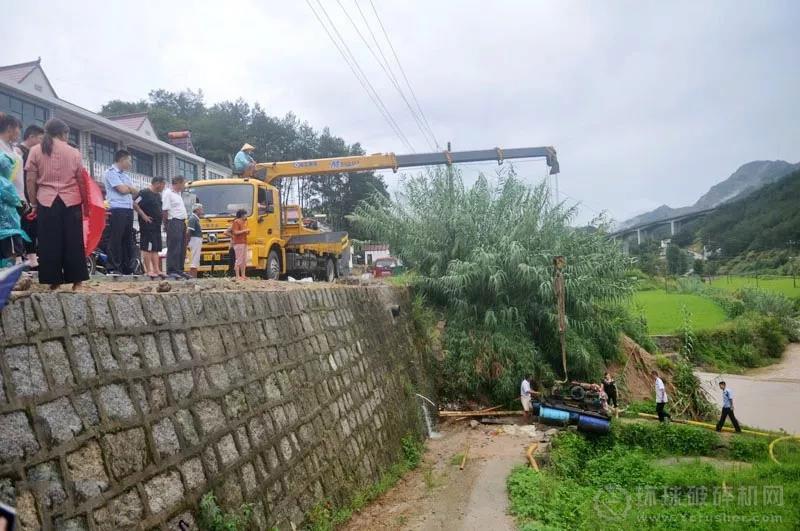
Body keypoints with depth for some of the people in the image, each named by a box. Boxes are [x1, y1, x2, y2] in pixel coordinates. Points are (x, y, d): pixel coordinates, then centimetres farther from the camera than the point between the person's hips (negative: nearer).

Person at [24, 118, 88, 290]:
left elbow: (31, 181, 1)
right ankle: (75, 279, 6)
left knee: (49, 242, 4)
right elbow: (81, 180, 3)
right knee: (73, 241, 4)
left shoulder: (36, 150, 4)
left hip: (46, 201, 0)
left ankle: (54, 280, 5)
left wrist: (33, 204, 9)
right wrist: (85, 202, 12)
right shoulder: (74, 152, 3)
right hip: (71, 201, 0)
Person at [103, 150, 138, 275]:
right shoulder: (111, 172, -3)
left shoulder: (125, 175, 23)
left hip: (128, 210, 8)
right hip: (117, 210, -8)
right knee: (115, 240, -7)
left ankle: (128, 269, 13)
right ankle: (115, 269, -5)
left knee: (128, 240, 8)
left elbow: (134, 194, 20)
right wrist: (131, 188, 6)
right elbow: (122, 190, -11)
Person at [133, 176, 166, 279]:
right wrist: (143, 215, -18)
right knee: (147, 248, -6)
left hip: (157, 225, 9)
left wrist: (161, 218, 15)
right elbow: (134, 204, -18)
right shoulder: (145, 193, -10)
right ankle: (148, 271, -4)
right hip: (147, 225, -9)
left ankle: (157, 270, 11)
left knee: (155, 249, 9)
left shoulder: (158, 195, 18)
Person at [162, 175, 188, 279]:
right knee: (174, 248, -10)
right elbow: (165, 210, -12)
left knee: (182, 248, 10)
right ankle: (171, 271, -9)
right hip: (174, 223, -9)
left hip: (182, 223, 9)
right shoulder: (167, 193, -8)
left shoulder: (178, 193, 19)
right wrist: (167, 224, -10)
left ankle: (179, 270, 16)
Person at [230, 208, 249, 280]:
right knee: (239, 260, -9)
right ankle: (237, 276, -6)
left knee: (244, 260, 9)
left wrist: (247, 231, 7)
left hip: (244, 243, 9)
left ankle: (243, 275, 15)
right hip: (238, 243, -9)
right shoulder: (236, 222, -7)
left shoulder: (244, 222, 19)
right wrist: (244, 230, -14)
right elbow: (235, 232, -16)